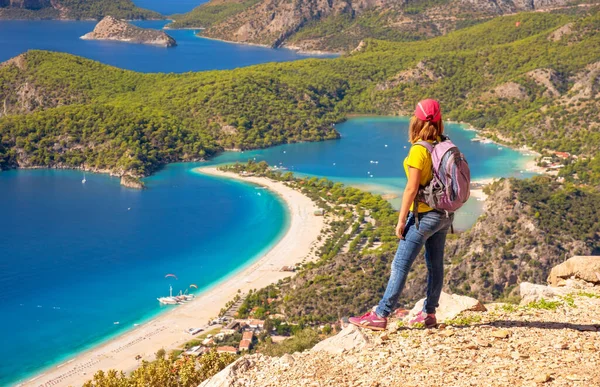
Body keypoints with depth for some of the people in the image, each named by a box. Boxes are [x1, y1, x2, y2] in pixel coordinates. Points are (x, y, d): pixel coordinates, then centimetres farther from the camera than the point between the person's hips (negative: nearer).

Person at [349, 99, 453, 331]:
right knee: (435, 264, 13)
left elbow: (412, 188, -20)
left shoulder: (418, 150, -18)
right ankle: (429, 314, 21)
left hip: (424, 214, -8)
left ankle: (380, 316, -2)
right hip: (445, 214, 8)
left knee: (400, 266, -5)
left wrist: (401, 220, -14)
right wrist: (445, 208, 19)